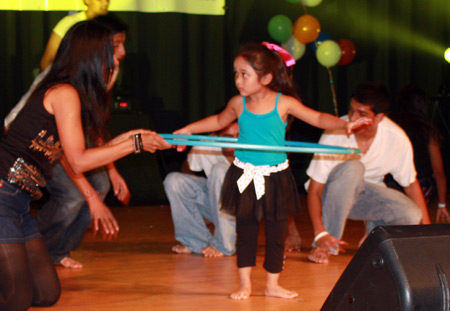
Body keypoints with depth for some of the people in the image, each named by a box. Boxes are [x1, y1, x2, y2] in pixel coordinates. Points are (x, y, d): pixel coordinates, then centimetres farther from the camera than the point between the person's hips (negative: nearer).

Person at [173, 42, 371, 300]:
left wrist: (344, 123, -19)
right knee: (245, 230, 5)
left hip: (274, 177, -1)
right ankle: (245, 284, 15)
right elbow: (219, 121, 19)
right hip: (245, 177, 1)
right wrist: (188, 130, 21)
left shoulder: (284, 103, -9)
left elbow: (318, 118, -4)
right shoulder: (238, 104, -1)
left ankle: (272, 284, 19)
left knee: (276, 231, 6)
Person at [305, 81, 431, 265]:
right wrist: (320, 234, -37)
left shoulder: (397, 139, -19)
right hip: (333, 193, -3)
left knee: (411, 216, -26)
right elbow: (314, 189, -25)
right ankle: (326, 244, -25)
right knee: (352, 167, -37)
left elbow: (411, 184, -3)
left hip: (366, 195, 3)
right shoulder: (335, 134, -27)